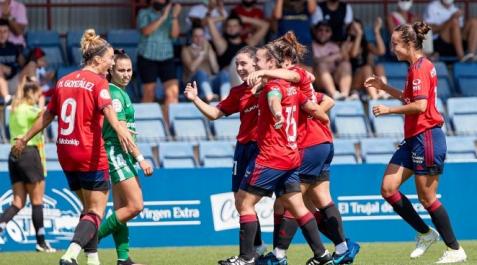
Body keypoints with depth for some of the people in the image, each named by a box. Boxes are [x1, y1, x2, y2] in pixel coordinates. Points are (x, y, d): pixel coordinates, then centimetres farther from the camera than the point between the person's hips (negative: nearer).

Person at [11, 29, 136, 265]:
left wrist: (24, 139, 28)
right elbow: (107, 108, -28)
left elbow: (47, 115, 18)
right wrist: (120, 130, -46)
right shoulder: (98, 83, -8)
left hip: (66, 154, 7)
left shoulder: (64, 81, 11)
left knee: (88, 207, 21)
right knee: (96, 212, -4)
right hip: (91, 156, -7)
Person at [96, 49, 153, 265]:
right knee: (135, 206, -13)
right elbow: (121, 130, -18)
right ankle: (94, 237, -8)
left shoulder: (120, 92, 16)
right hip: (117, 152, -10)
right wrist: (140, 158, -19)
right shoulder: (115, 94, -14)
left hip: (122, 155, 10)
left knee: (121, 209, 9)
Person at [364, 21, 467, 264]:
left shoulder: (420, 68, -15)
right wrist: (384, 87, 23)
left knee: (427, 198, -3)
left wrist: (389, 110, -15)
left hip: (426, 137, -10)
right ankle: (426, 233, 16)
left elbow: (420, 105, -25)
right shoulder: (417, 67, 16)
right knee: (388, 189, 5)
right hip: (413, 139, 10)